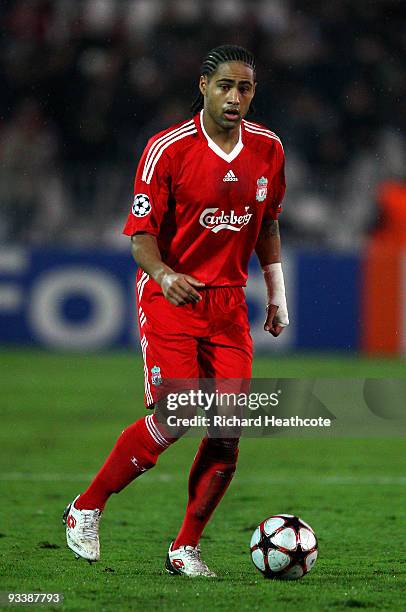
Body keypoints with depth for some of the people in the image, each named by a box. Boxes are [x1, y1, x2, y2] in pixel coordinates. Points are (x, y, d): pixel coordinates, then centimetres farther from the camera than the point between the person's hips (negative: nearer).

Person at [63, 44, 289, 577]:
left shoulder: (267, 148, 4)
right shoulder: (168, 149, -12)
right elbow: (142, 236, -11)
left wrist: (277, 295, 17)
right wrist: (165, 275, -30)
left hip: (228, 303, 5)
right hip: (170, 296, -5)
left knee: (228, 428, -5)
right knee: (173, 420, -17)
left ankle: (186, 548, 8)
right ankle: (86, 509, 2)